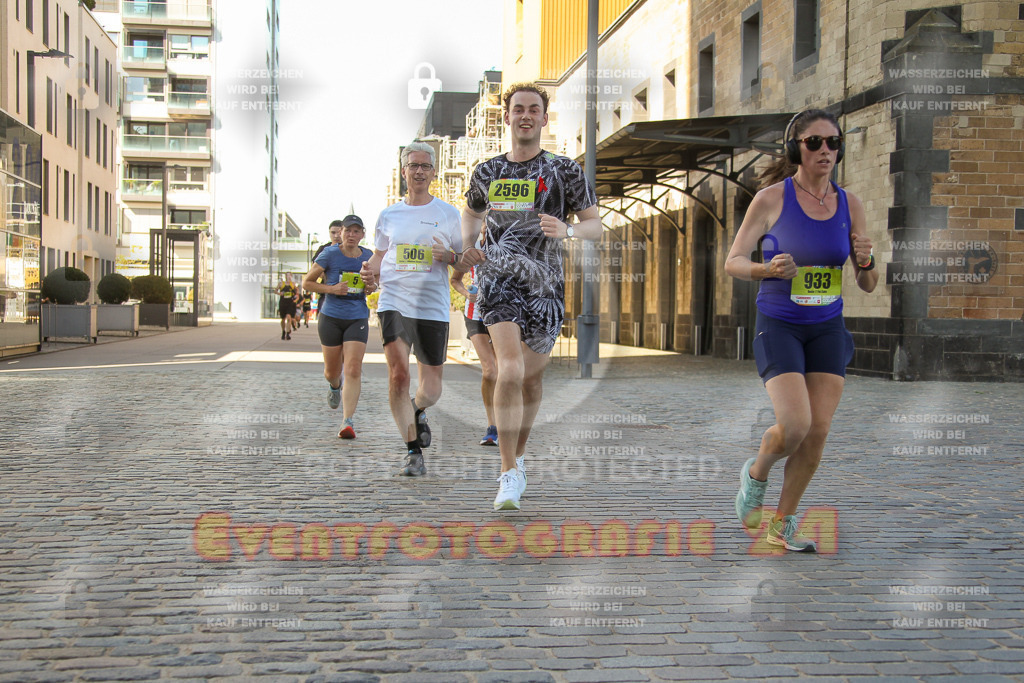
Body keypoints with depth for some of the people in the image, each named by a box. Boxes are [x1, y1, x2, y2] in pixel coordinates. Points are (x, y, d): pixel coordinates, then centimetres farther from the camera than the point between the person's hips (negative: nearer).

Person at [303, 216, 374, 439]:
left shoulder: (368, 257, 4)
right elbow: (307, 282, -1)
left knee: (353, 370, -13)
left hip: (358, 319, 1)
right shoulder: (329, 254, -6)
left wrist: (371, 288, 0)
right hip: (331, 318, -1)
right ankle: (335, 386, 48)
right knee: (332, 371, 9)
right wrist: (331, 288, -16)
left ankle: (348, 421, -12)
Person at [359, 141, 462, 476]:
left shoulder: (448, 214, 6)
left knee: (431, 390, 3)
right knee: (397, 375, -16)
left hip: (434, 307, 0)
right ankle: (413, 451, -5)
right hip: (394, 302, 1)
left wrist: (452, 258, -16)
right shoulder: (389, 215, 11)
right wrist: (371, 271, -4)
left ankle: (417, 412, 41)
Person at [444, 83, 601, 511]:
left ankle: (518, 454, 37)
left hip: (544, 282, 1)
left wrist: (567, 230, -20)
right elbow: (472, 213, 29)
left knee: (531, 378, 11)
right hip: (497, 276, 0)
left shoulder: (564, 170, 4)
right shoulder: (488, 172, 11)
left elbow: (596, 226, 1)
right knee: (510, 370, -19)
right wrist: (466, 247, 9)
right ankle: (510, 474, -14)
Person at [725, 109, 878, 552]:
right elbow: (733, 261, -6)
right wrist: (768, 269, -26)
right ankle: (756, 473, 16)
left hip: (828, 329, 4)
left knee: (818, 432, -1)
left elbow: (868, 285, 4)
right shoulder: (771, 199, -9)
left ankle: (782, 525, 17)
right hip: (778, 326, -4)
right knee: (795, 425, -18)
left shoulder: (849, 206, 1)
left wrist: (865, 262, -19)